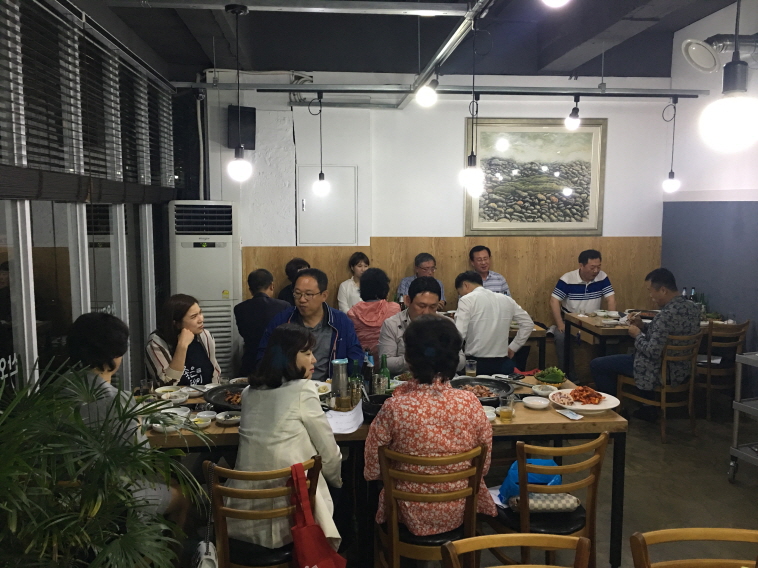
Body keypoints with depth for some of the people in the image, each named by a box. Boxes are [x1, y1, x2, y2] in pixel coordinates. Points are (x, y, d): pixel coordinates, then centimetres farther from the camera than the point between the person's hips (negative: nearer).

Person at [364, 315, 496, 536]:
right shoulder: (470, 403, -18)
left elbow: (372, 471, -11)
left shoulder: (394, 408, -23)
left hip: (411, 516, -2)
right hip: (460, 514, 2)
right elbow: (484, 466, -4)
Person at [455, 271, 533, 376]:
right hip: (502, 363, 5)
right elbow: (528, 324, 15)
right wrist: (512, 347, 18)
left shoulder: (466, 300, -6)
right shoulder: (506, 299, 10)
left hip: (476, 364, -5)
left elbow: (459, 334, -15)